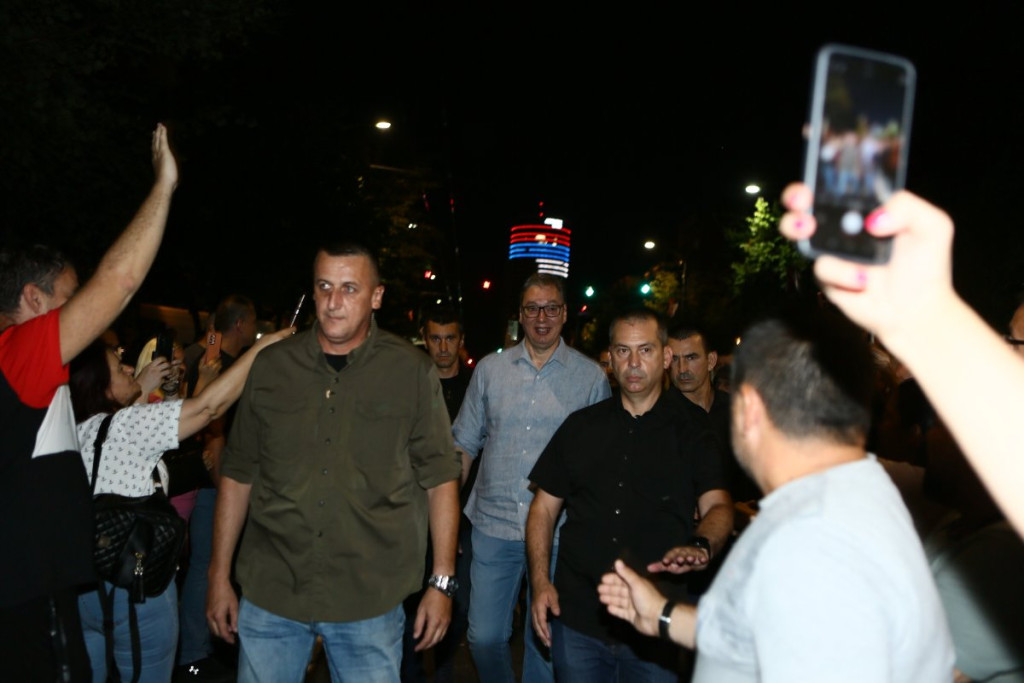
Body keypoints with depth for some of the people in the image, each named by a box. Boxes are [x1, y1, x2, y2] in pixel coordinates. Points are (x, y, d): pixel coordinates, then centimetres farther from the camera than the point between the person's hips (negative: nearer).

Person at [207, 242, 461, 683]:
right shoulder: (271, 366, 2)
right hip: (269, 594, 2)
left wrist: (442, 583, -4)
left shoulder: (412, 372, -4)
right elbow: (238, 473, 8)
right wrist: (219, 576, 7)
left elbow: (439, 478, -2)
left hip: (370, 601, -2)